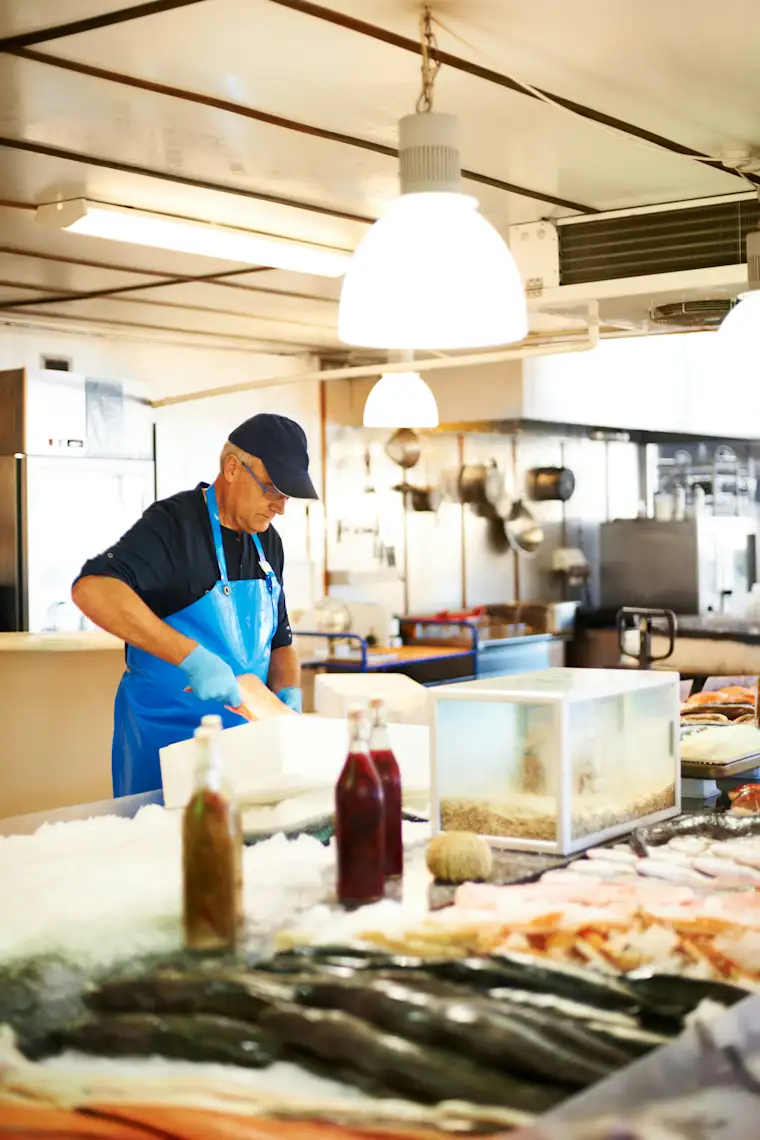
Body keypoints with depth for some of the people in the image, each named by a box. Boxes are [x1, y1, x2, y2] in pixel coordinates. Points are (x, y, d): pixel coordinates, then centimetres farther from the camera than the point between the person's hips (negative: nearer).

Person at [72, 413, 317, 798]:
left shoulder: (267, 541, 9)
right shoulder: (174, 523, -14)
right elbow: (92, 589, -31)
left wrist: (289, 696, -3)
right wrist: (192, 657, -35)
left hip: (243, 732, 7)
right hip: (165, 734, -7)